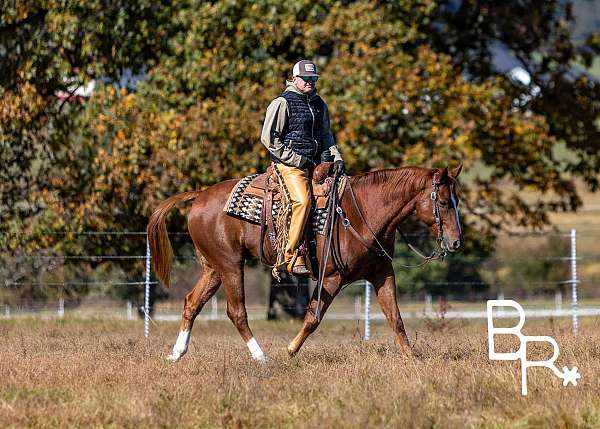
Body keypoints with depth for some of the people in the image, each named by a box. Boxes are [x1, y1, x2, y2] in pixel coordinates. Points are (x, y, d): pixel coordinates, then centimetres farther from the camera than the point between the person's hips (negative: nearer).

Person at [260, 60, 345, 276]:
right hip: (290, 164, -8)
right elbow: (268, 137, -7)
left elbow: (326, 135, 29)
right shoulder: (283, 102, -4)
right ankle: (291, 258, -29)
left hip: (315, 163, 8)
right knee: (302, 200, -28)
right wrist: (295, 159, -12)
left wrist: (336, 157, 10)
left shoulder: (319, 104, 19)